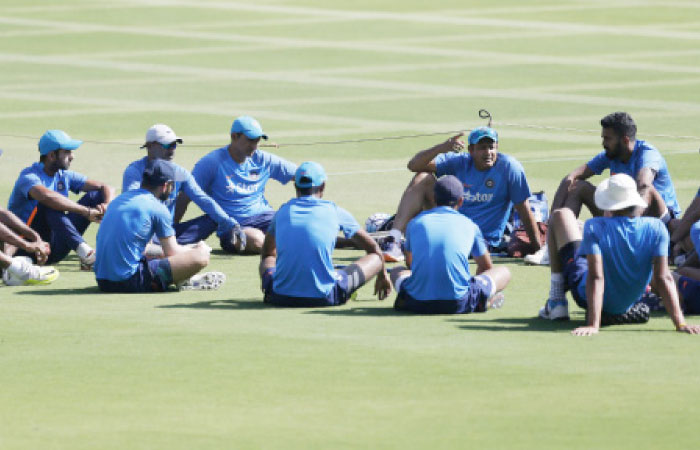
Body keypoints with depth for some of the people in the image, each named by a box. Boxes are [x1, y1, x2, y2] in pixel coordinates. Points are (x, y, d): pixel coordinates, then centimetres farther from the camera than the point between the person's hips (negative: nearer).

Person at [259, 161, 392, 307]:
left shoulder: (283, 211, 11)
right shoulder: (334, 211, 5)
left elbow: (267, 252, 31)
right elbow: (373, 247, 19)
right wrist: (383, 275, 37)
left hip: (281, 298, 3)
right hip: (323, 298, -3)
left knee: (268, 260, 36)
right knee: (376, 257, 12)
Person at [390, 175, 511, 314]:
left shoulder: (415, 223, 18)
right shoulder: (469, 225, 14)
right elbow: (486, 267, 29)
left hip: (418, 303, 1)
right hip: (458, 305, -1)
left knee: (397, 271, 35)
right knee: (504, 272, 21)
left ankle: (404, 300, 2)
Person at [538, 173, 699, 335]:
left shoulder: (595, 228, -28)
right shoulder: (656, 228, -21)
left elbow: (596, 277, -35)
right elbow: (663, 278, -27)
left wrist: (593, 325, -40)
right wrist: (680, 323, -28)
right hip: (629, 302, 3)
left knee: (561, 215, 11)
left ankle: (557, 301, 10)